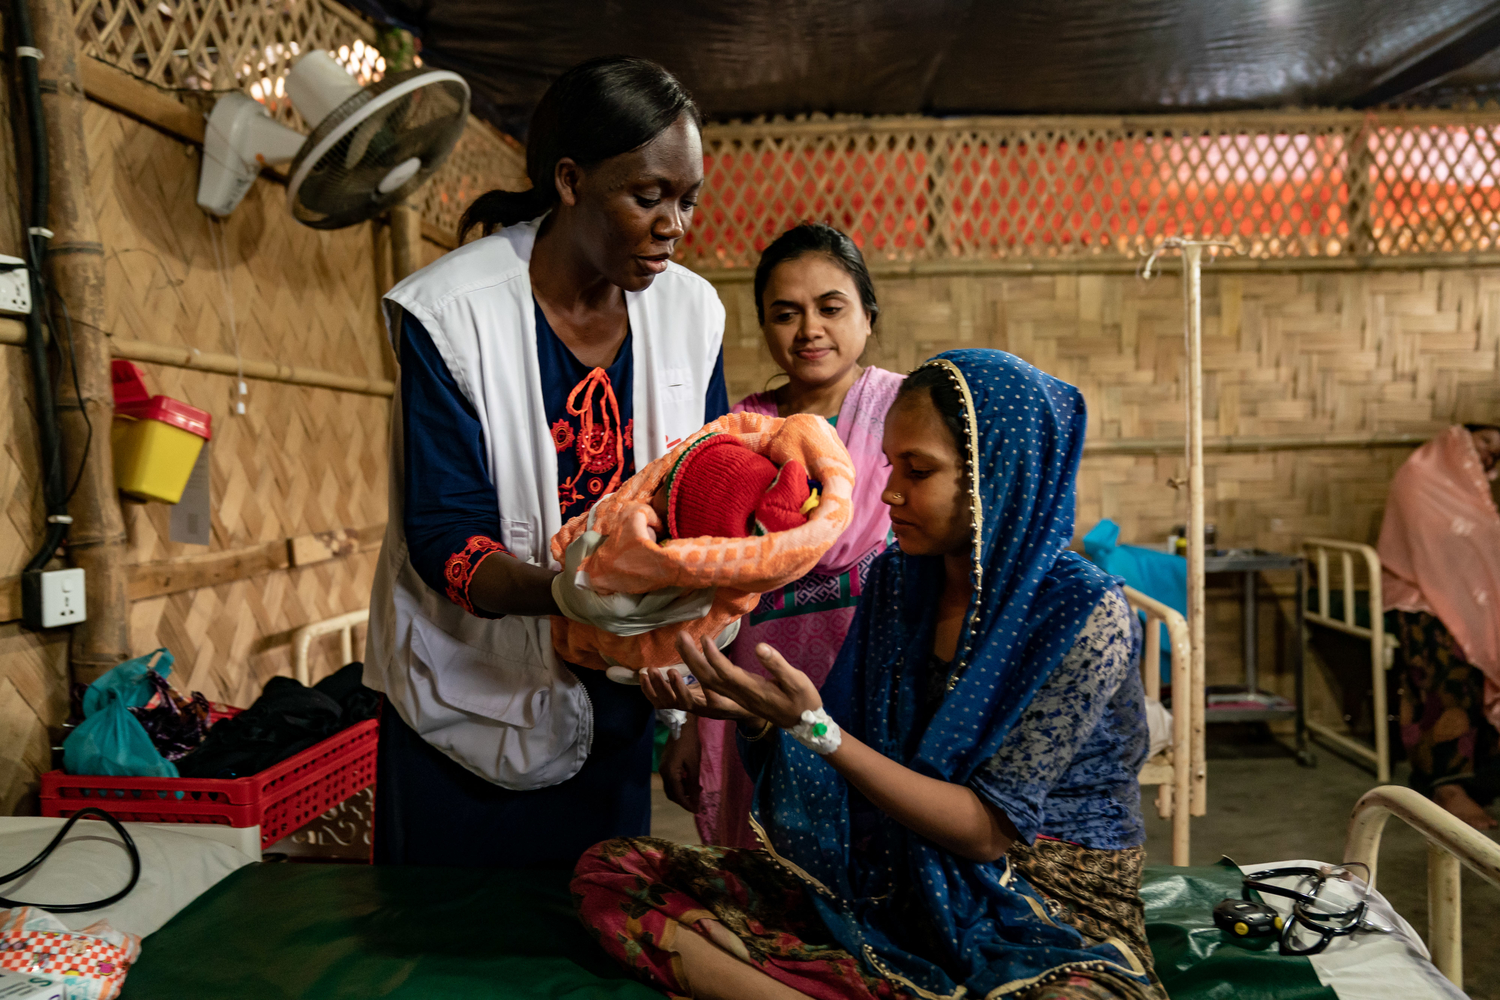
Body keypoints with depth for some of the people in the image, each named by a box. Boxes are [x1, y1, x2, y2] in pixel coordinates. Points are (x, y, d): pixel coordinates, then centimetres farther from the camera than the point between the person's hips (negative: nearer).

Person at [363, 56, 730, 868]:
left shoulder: (690, 311, -2)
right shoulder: (452, 312, -16)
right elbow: (445, 540, -20)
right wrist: (571, 593, -38)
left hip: (612, 700, 4)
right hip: (473, 700, -4)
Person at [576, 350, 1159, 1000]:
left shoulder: (1085, 613, -13)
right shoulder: (897, 579, 4)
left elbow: (988, 831, -16)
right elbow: (857, 761, 7)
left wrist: (815, 727, -24)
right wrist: (753, 713, -12)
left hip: (1052, 914, -5)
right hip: (889, 886, 6)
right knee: (609, 873, -8)